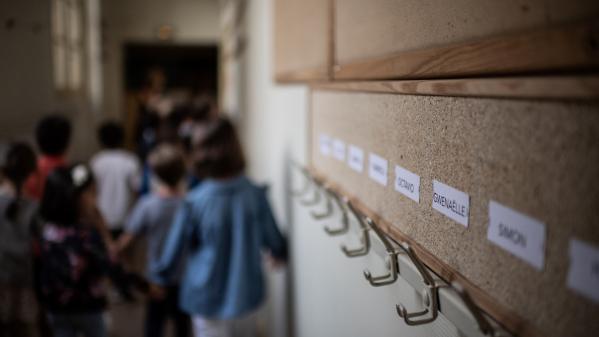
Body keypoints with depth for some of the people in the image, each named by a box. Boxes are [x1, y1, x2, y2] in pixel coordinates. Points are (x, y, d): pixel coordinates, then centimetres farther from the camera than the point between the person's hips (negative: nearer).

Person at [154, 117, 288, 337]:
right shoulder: (255, 195, -13)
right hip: (247, 297, 3)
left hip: (209, 303, -2)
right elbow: (275, 242, 0)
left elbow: (170, 259, -10)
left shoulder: (194, 202, -19)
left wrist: (160, 271, 14)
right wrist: (280, 253, 24)